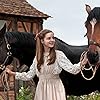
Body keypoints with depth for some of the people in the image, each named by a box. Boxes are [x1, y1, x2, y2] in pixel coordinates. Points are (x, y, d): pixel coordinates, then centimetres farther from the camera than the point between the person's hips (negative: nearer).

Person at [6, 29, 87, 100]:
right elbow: (29, 75, 14)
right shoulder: (37, 57, 7)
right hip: (41, 90, 4)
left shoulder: (59, 54, -5)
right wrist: (13, 73, 12)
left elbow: (71, 69, -12)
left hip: (55, 89, -4)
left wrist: (81, 64, -30)